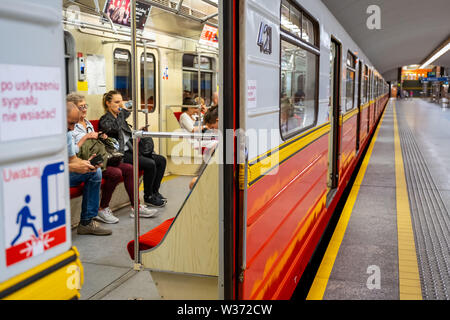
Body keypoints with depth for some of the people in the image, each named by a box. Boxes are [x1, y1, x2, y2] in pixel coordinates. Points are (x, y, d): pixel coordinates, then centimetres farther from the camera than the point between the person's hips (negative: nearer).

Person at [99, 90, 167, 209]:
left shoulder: (120, 116, 19)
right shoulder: (105, 120, -6)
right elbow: (115, 128, -29)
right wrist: (124, 111, -19)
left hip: (130, 151, 9)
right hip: (120, 154, -9)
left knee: (161, 160, -2)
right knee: (150, 164, -26)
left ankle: (155, 192, 6)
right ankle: (148, 197, -9)